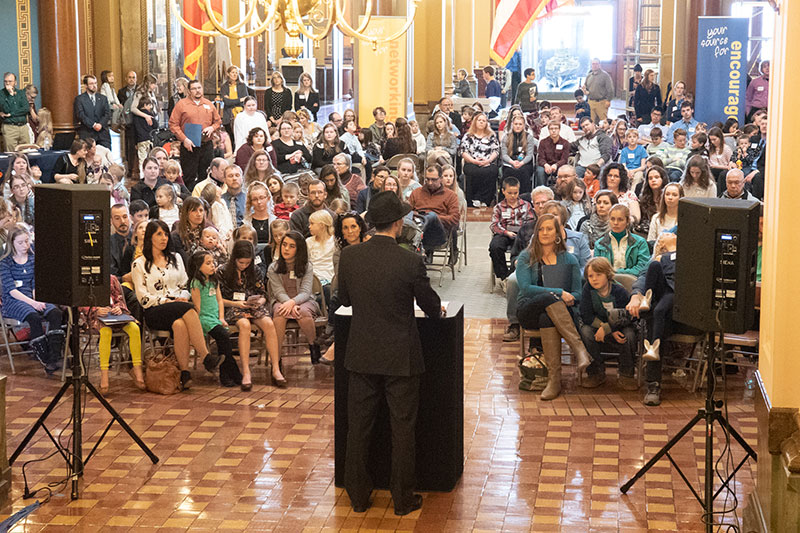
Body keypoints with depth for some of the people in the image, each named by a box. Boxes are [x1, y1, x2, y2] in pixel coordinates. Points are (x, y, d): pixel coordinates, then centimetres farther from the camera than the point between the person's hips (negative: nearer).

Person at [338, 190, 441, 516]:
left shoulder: (348, 257, -6)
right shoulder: (410, 262, -16)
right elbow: (431, 307, -2)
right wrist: (437, 309, 21)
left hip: (361, 356, 3)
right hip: (400, 358, -3)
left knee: (359, 427, 13)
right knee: (402, 428, 9)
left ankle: (358, 497, 22)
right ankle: (403, 499, 18)